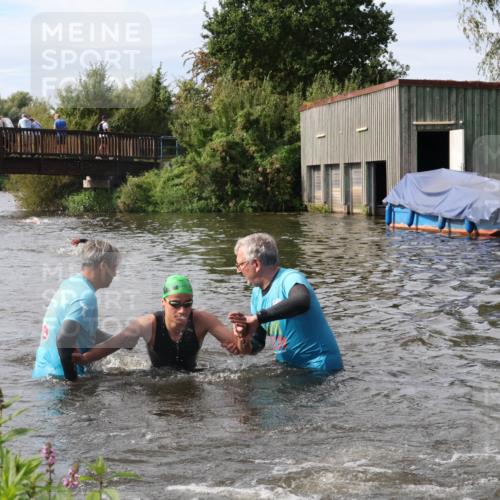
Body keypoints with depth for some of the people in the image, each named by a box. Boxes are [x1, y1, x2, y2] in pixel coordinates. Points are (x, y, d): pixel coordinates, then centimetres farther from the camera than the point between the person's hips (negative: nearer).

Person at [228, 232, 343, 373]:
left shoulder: (290, 279, -17)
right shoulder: (257, 293, 8)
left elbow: (302, 301, -42)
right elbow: (258, 341, 10)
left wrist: (258, 318, -41)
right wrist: (247, 347, -14)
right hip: (286, 365, 7)